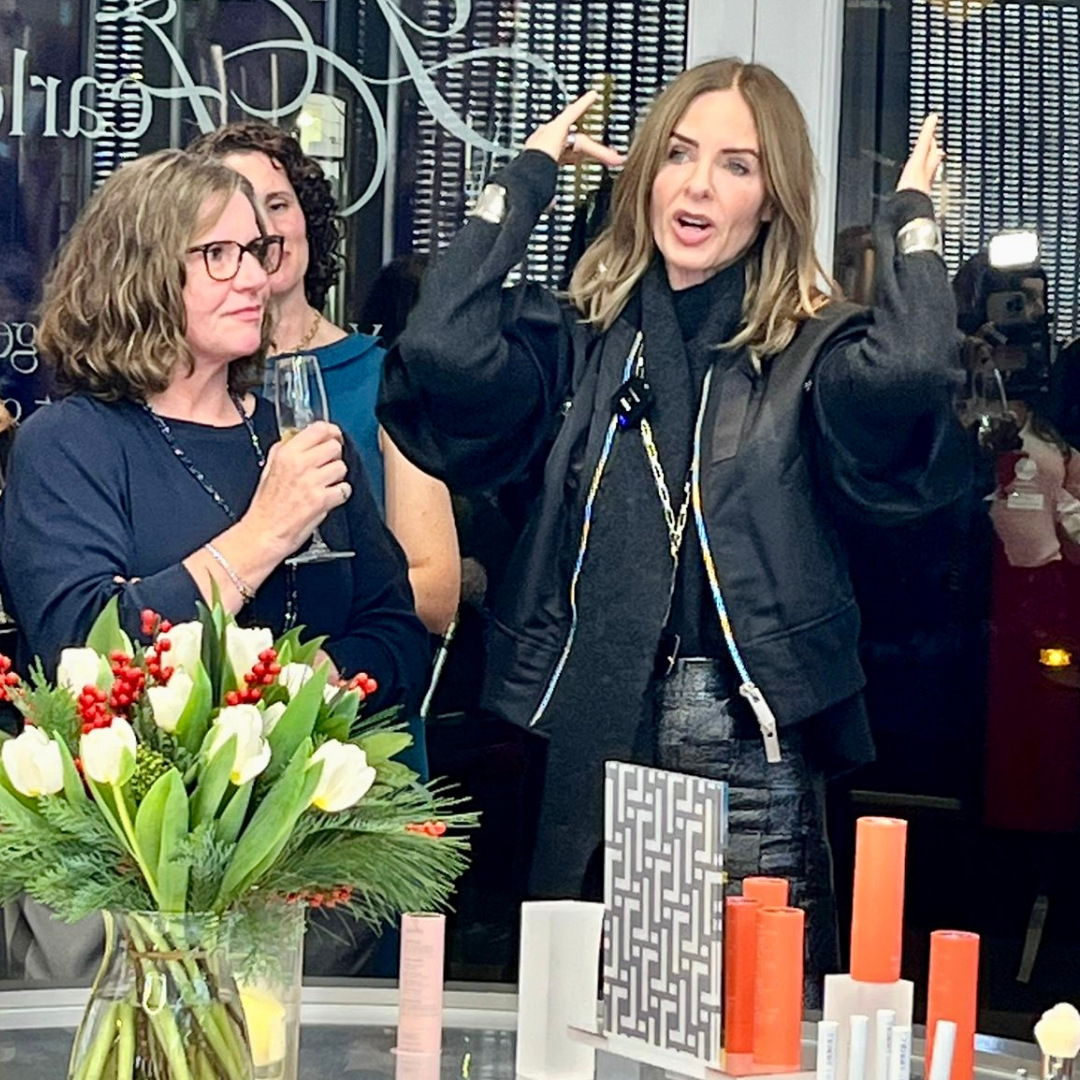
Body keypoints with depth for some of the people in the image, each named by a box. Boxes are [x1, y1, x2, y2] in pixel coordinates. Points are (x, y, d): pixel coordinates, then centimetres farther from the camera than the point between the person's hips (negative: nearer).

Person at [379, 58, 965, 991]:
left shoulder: (815, 355, 2)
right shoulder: (579, 341, 8)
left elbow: (913, 367, -20)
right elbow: (443, 347, -11)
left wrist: (911, 213, -2)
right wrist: (530, 175, 2)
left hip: (754, 749, -2)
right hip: (590, 737, 2)